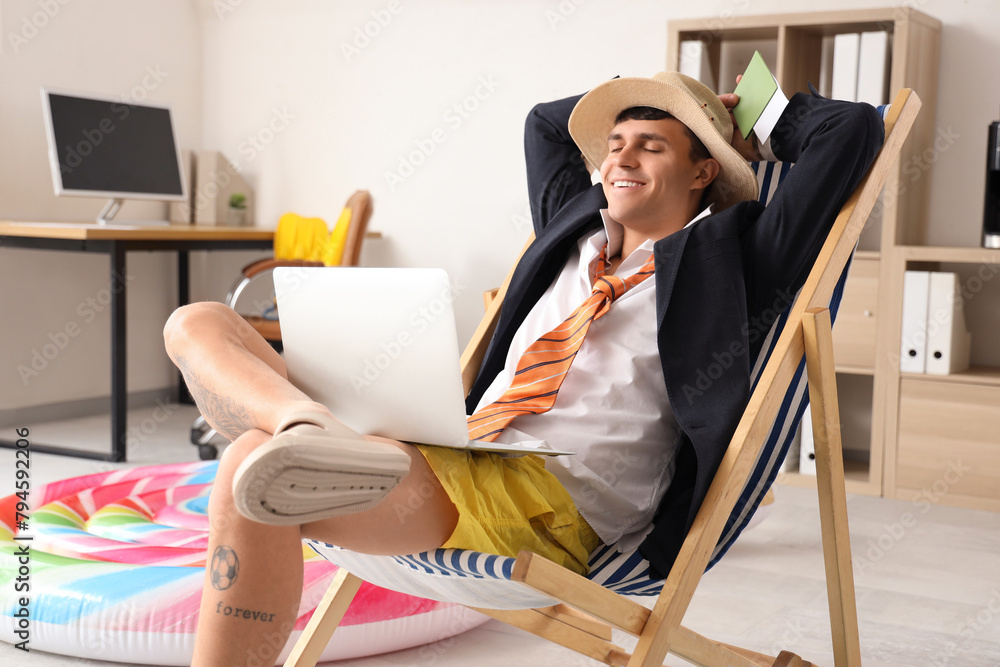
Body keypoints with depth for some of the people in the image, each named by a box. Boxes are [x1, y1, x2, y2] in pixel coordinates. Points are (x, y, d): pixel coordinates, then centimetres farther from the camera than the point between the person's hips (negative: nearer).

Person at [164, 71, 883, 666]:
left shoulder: (725, 257, 9)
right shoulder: (578, 228, 28)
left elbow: (852, 129, 5)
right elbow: (546, 122, 47)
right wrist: (659, 98, 41)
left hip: (549, 504, -8)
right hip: (457, 465, 9)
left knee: (252, 467, -32)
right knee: (198, 324, -2)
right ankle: (308, 428, -33)